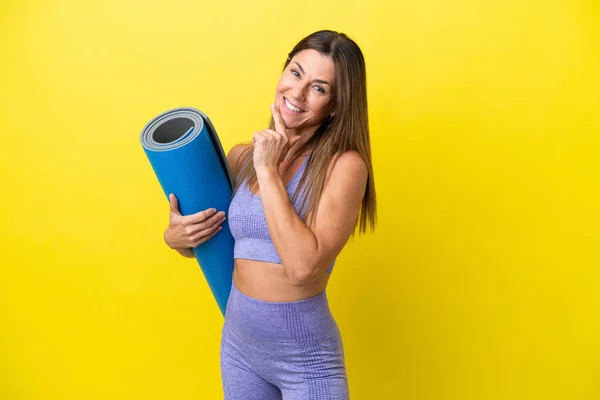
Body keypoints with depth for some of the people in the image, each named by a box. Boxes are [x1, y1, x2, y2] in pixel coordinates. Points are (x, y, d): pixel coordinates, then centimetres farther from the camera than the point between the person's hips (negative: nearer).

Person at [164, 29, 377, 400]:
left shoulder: (344, 165, -16)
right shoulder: (241, 156, -1)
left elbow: (303, 266, -27)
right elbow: (208, 240, 12)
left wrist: (268, 171, -22)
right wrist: (176, 236, -9)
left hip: (306, 358, -5)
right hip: (237, 343, 5)